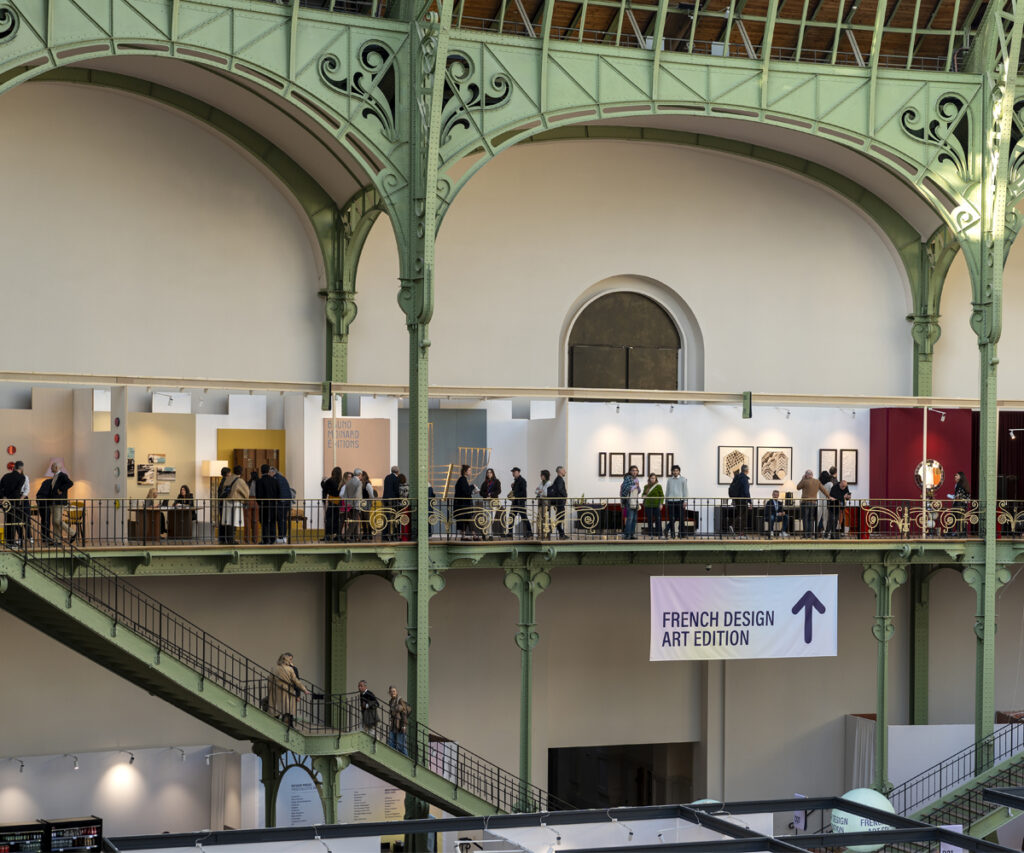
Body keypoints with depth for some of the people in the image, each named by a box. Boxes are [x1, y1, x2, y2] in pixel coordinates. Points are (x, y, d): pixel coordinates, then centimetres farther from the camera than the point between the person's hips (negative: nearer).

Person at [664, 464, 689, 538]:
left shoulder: (683, 479, 5)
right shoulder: (669, 480, 12)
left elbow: (685, 490, 4)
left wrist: (685, 501, -4)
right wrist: (666, 501, 13)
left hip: (680, 501, -2)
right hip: (671, 501, 2)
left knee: (681, 518, -3)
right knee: (672, 519, 1)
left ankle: (682, 534, 3)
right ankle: (672, 534, 6)